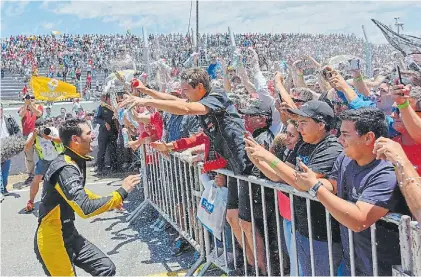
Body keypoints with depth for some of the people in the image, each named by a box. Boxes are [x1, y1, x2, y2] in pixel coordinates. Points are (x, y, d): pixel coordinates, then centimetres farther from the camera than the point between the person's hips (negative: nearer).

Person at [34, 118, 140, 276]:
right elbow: (85, 209, -36)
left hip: (69, 234, 9)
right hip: (53, 240, -9)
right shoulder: (65, 169, -26)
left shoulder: (75, 162, 4)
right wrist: (120, 193, -27)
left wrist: (109, 201, 17)